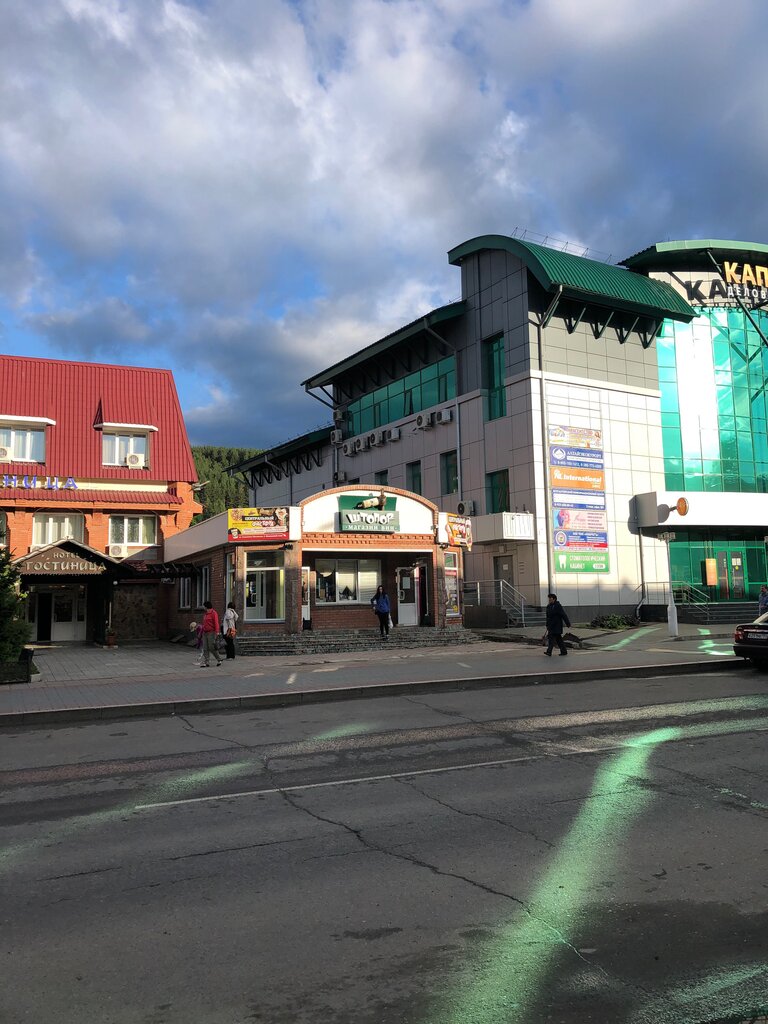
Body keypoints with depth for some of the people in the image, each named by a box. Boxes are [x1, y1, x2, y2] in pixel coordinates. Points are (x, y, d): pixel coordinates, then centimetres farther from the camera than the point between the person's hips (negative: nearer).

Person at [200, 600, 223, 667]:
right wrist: (201, 631, 21)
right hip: (205, 633, 8)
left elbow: (216, 623, -15)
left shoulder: (214, 613, -10)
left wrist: (216, 632, -20)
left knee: (212, 648, -6)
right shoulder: (206, 614, 17)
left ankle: (219, 660, 11)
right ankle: (207, 662, 4)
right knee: (205, 649, 3)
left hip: (211, 633, -8)